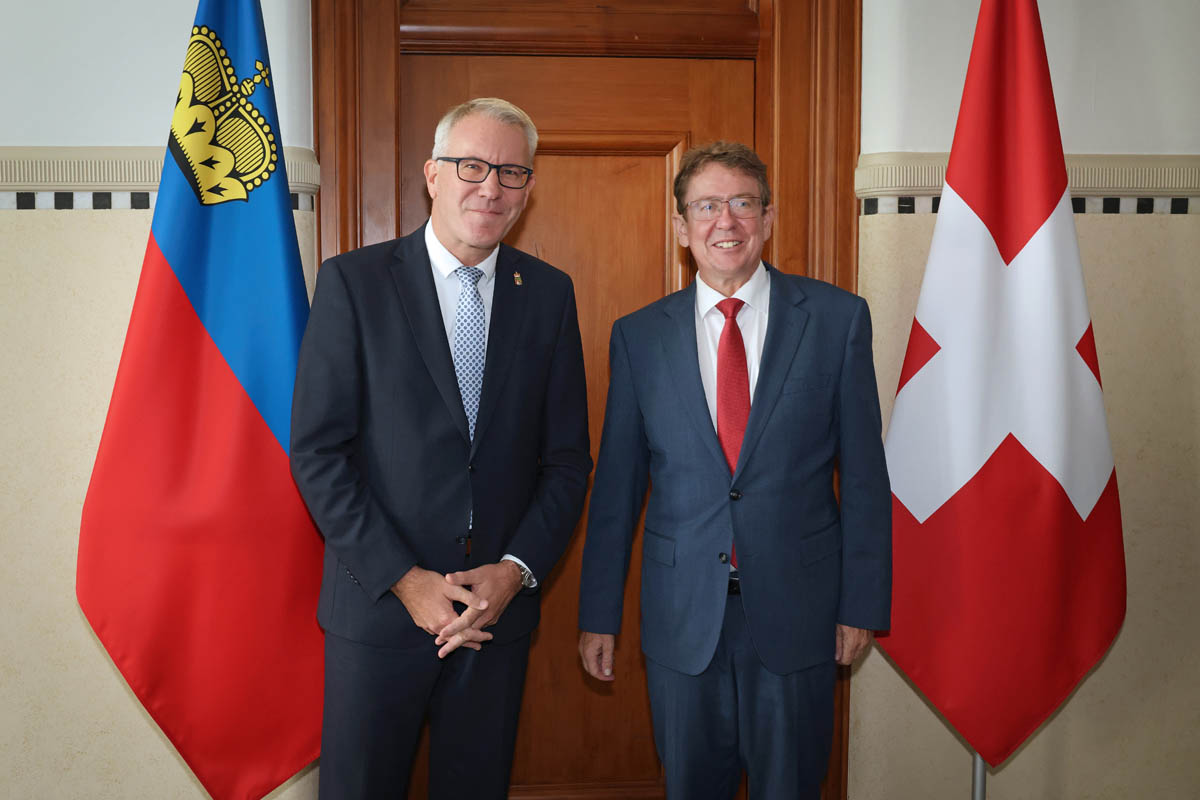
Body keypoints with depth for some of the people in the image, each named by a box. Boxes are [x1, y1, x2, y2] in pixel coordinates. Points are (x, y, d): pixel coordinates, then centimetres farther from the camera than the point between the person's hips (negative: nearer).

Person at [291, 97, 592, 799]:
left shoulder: (549, 293, 4)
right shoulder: (354, 281, -5)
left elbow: (567, 458, 5)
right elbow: (318, 451, -7)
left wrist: (515, 570, -8)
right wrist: (403, 579, -12)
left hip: (500, 608, 3)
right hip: (378, 606, -2)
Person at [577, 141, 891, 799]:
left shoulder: (837, 318, -2)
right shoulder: (638, 337, 1)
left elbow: (863, 472, 0)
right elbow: (616, 485, 4)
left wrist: (862, 603, 0)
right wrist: (599, 615, 4)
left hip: (796, 609, -1)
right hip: (681, 615, 1)